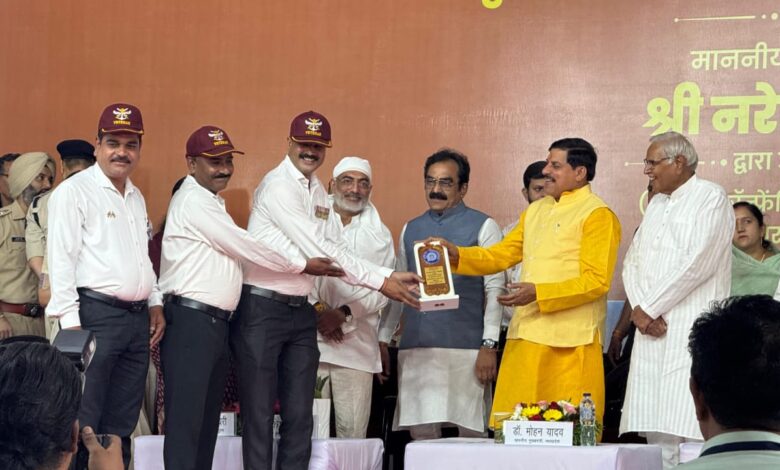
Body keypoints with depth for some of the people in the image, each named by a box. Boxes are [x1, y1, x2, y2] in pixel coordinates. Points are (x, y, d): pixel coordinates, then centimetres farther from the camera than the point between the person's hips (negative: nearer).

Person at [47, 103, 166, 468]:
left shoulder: (136, 197, 18)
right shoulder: (74, 191, -6)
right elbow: (60, 259, -11)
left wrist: (155, 303, 17)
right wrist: (70, 321, -16)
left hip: (138, 317, 8)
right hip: (95, 314, -8)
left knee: (121, 424, 9)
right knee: (84, 424, -8)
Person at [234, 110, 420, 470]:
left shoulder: (319, 193, 14)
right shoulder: (278, 185, -13)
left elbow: (338, 250, 13)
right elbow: (319, 250, -16)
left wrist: (391, 276, 1)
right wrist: (379, 281, -14)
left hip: (301, 312, 8)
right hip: (262, 309, -8)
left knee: (299, 415, 7)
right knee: (260, 415, -2)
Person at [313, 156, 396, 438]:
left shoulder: (379, 235, 13)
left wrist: (344, 313, -10)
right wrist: (318, 309, -13)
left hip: (356, 342, 1)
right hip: (310, 339, -1)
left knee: (353, 431, -2)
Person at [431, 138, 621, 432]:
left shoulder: (598, 215, -5)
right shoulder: (535, 211, 20)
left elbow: (597, 281, -12)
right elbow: (501, 254, 19)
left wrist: (538, 293, -19)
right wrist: (457, 255, 3)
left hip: (570, 342, -7)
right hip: (526, 336, 7)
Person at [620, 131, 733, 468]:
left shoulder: (710, 197, -4)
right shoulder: (656, 204, 20)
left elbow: (697, 263, -13)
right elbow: (633, 261, 14)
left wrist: (649, 309, -9)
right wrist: (640, 308, -4)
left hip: (691, 329, -7)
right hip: (652, 328, 7)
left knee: (685, 426, -14)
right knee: (656, 429, 3)